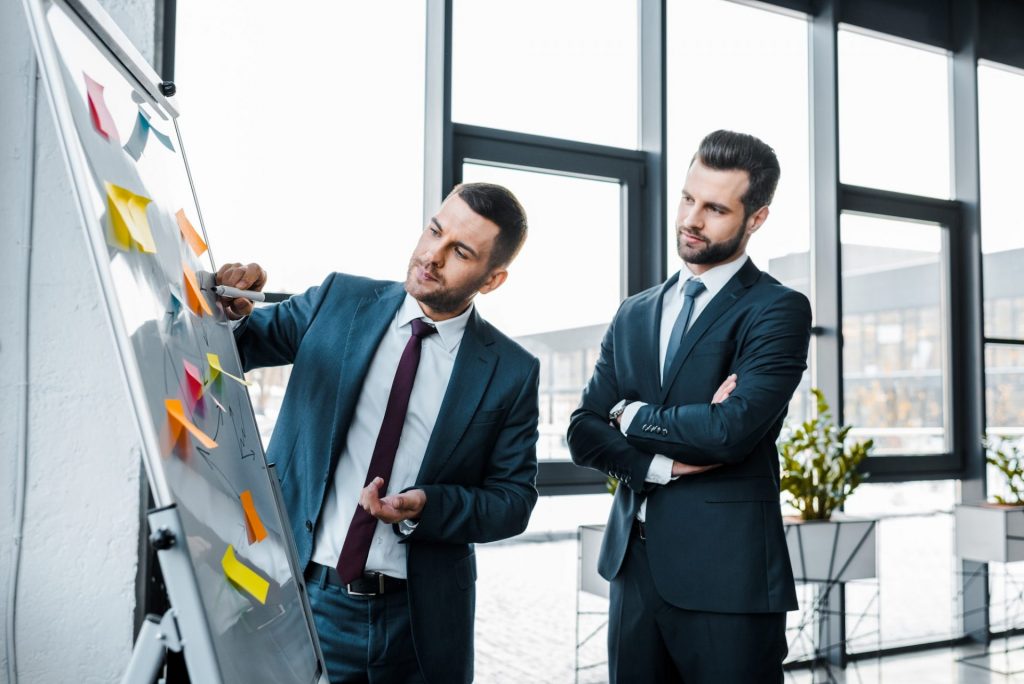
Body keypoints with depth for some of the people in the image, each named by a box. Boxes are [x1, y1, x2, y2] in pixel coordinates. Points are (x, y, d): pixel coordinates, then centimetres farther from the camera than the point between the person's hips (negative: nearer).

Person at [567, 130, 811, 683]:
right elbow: (583, 433, 6)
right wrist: (665, 464, -11)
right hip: (633, 564, 6)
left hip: (726, 570, -5)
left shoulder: (778, 309, -6)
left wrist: (632, 416, -5)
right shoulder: (635, 313, 12)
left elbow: (733, 427, -21)